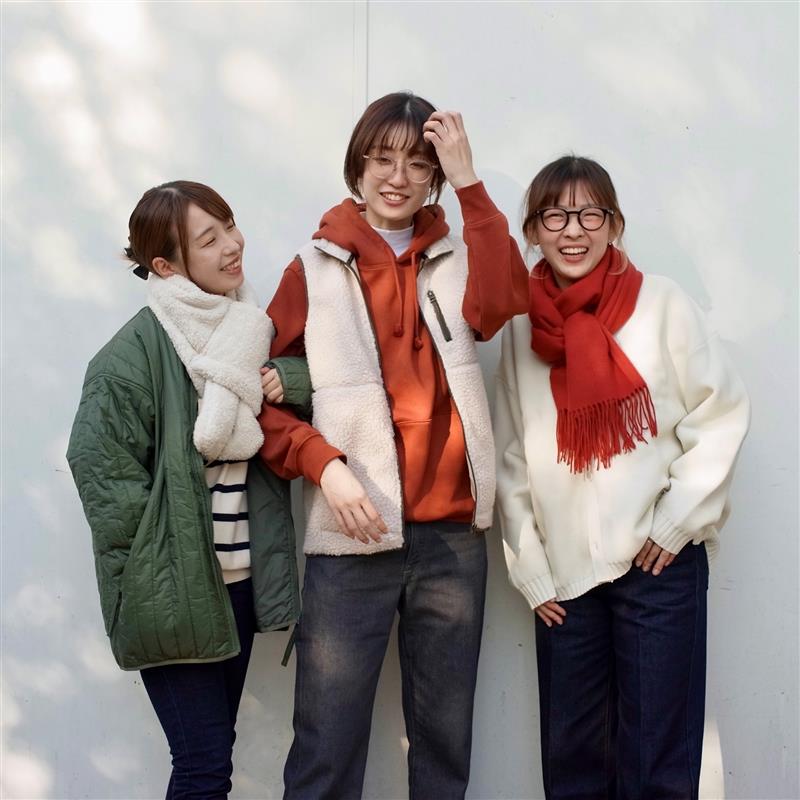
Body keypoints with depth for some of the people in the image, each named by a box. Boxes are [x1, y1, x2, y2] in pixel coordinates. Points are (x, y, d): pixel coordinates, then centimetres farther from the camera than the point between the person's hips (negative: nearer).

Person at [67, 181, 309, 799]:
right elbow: (101, 467, -15)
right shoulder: (138, 348, -14)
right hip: (173, 588, -6)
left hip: (239, 579, 6)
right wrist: (157, 571, -12)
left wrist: (287, 381, -8)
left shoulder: (250, 331, 6)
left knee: (215, 748, 16)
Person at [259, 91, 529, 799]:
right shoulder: (316, 268, 4)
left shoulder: (455, 262, 10)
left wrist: (470, 183, -13)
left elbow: (505, 299, -12)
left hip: (453, 536, 3)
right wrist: (323, 464, -15)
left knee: (445, 738, 14)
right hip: (352, 536, -2)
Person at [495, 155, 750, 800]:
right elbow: (512, 460, 8)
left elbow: (723, 414, -1)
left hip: (660, 564, -3)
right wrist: (531, 571, 5)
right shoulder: (521, 327, 6)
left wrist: (676, 520, -6)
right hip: (566, 574, 3)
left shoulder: (661, 303, -2)